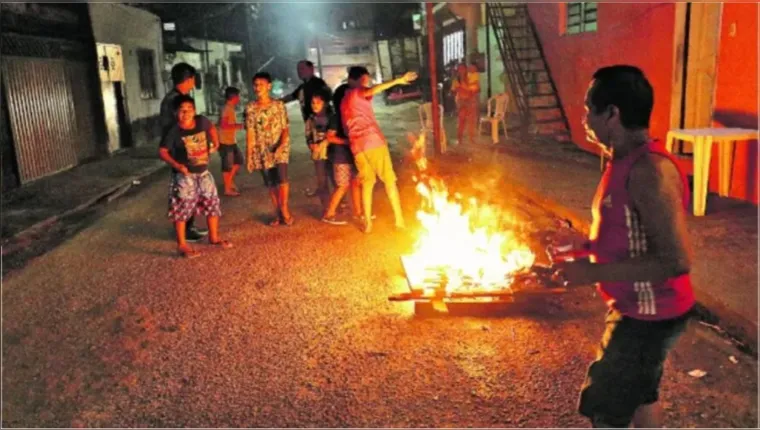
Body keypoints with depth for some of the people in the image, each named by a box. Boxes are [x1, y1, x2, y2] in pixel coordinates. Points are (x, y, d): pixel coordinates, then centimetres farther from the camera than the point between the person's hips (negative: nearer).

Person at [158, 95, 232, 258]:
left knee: (213, 204, 11)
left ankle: (214, 237, 28)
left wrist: (215, 143, 12)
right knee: (182, 208, -3)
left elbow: (211, 128, 19)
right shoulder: (174, 131, -16)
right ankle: (182, 245, 6)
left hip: (203, 172, 5)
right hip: (184, 176, -5)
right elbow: (162, 151, -12)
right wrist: (176, 165, -22)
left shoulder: (202, 121, -5)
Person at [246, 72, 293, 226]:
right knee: (271, 184, 6)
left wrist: (281, 146, -20)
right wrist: (249, 155, -3)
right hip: (262, 151, 2)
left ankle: (284, 208, 2)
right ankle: (278, 213, 21)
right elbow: (250, 133, 1)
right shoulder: (250, 108, 1)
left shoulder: (279, 105, -2)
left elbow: (285, 129, -3)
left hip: (280, 148, -2)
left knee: (282, 178, -18)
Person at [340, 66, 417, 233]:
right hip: (373, 141, -6)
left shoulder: (344, 101, 22)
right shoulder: (357, 93, 0)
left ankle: (367, 223, 8)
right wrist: (397, 81, -27)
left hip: (357, 145, 6)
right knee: (389, 179, 2)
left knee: (367, 183, 13)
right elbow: (373, 90, -22)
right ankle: (399, 219, 3)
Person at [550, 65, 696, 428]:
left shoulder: (649, 170, -28)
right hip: (638, 308, 10)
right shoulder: (627, 161, 4)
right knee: (638, 394, 26)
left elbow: (676, 260, -30)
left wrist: (594, 272, -26)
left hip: (648, 315, -10)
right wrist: (582, 247, 4)